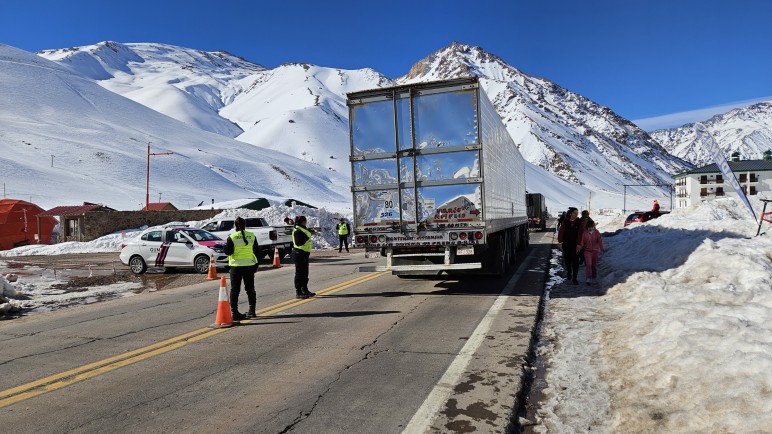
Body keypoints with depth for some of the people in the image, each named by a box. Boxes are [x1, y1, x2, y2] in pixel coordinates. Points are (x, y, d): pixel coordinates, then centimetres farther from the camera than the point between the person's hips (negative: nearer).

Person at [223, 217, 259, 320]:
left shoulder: (232, 237, -9)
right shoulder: (252, 236, 0)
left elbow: (228, 252, -10)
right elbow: (257, 251, 4)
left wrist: (227, 244, 10)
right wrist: (256, 264, 14)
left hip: (236, 266, -2)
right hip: (249, 265, 3)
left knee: (234, 290, 5)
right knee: (250, 289, 13)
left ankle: (234, 312, 1)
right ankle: (252, 311, 18)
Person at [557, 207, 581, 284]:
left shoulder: (579, 222, -5)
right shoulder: (565, 221, -3)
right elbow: (561, 231, 0)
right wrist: (560, 242, -4)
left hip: (575, 244, -2)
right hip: (566, 244, 2)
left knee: (575, 261, -4)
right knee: (567, 259, 15)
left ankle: (574, 278, 1)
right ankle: (569, 272, 41)